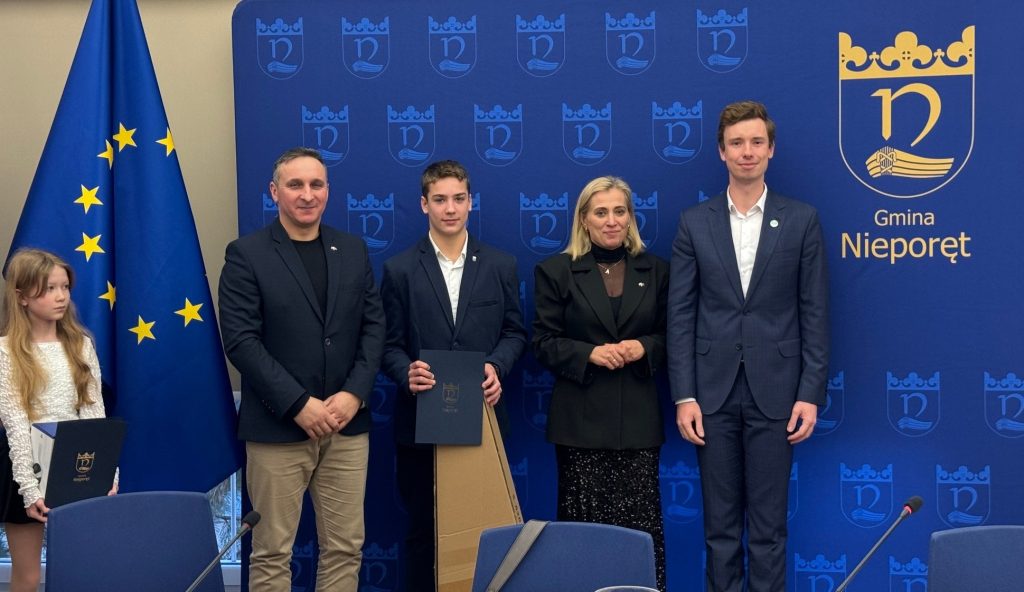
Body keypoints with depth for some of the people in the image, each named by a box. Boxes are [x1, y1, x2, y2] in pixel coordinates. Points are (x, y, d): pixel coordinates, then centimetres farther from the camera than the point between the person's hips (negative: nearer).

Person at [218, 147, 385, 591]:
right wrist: (299, 405, -15)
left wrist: (354, 394, -8)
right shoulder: (246, 254, -2)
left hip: (347, 425, 4)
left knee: (345, 548, 7)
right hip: (279, 427, -3)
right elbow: (241, 341, -10)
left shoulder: (353, 250, 11)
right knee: (272, 553, 3)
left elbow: (374, 327, 8)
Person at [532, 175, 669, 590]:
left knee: (642, 519, -2)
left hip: (637, 416, 1)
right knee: (582, 520, 0)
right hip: (581, 416, -1)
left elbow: (669, 336, 11)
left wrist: (644, 347, -10)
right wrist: (590, 353, -15)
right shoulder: (556, 271, 4)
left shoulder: (655, 270, 10)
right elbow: (544, 343, 1)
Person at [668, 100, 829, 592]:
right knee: (719, 522, 8)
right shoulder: (695, 222, 4)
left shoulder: (802, 220, 2)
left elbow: (814, 314, 1)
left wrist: (811, 394, -5)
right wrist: (684, 396, -4)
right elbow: (681, 316, 2)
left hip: (774, 391, -1)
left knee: (768, 523, 4)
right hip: (714, 390, 1)